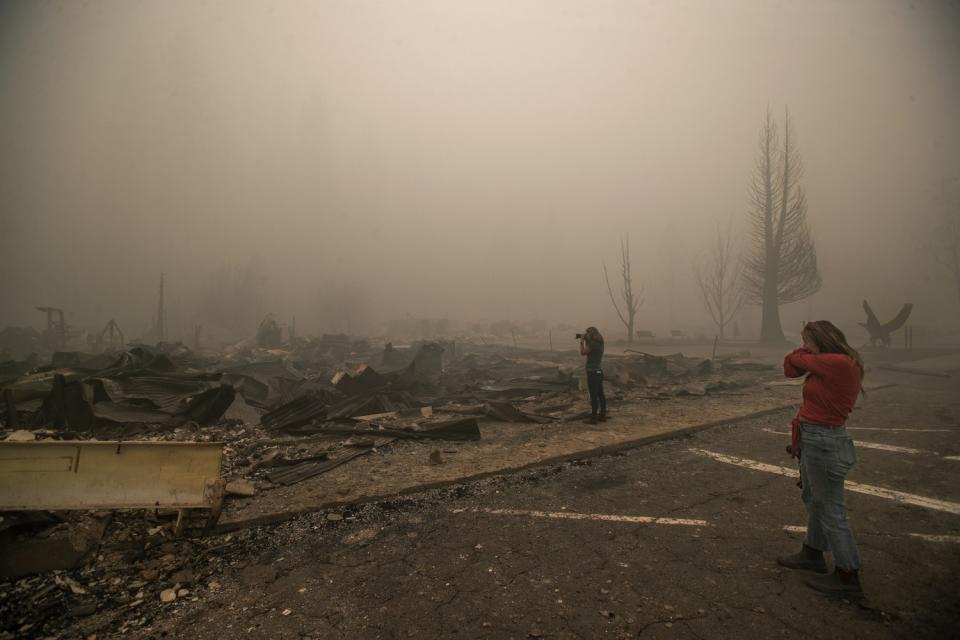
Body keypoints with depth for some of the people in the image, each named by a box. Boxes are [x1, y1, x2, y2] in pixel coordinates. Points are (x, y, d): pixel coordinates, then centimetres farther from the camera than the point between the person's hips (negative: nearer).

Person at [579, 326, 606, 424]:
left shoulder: (593, 344, -18)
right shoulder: (599, 343, 9)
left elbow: (582, 353, -12)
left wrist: (582, 341, -4)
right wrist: (586, 341, 13)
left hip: (593, 372, -9)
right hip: (599, 371, 9)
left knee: (593, 396, -4)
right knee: (600, 395, 14)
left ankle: (593, 418, 1)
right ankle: (602, 416, 21)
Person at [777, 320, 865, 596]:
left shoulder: (838, 363, -23)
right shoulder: (829, 364, 6)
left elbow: (796, 360, -10)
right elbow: (791, 368, 7)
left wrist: (805, 353, 8)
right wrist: (810, 352, -1)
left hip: (824, 444, -10)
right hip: (812, 440, 10)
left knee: (831, 511, 3)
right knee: (814, 500, 24)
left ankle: (848, 577, 18)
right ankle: (812, 555, 42)